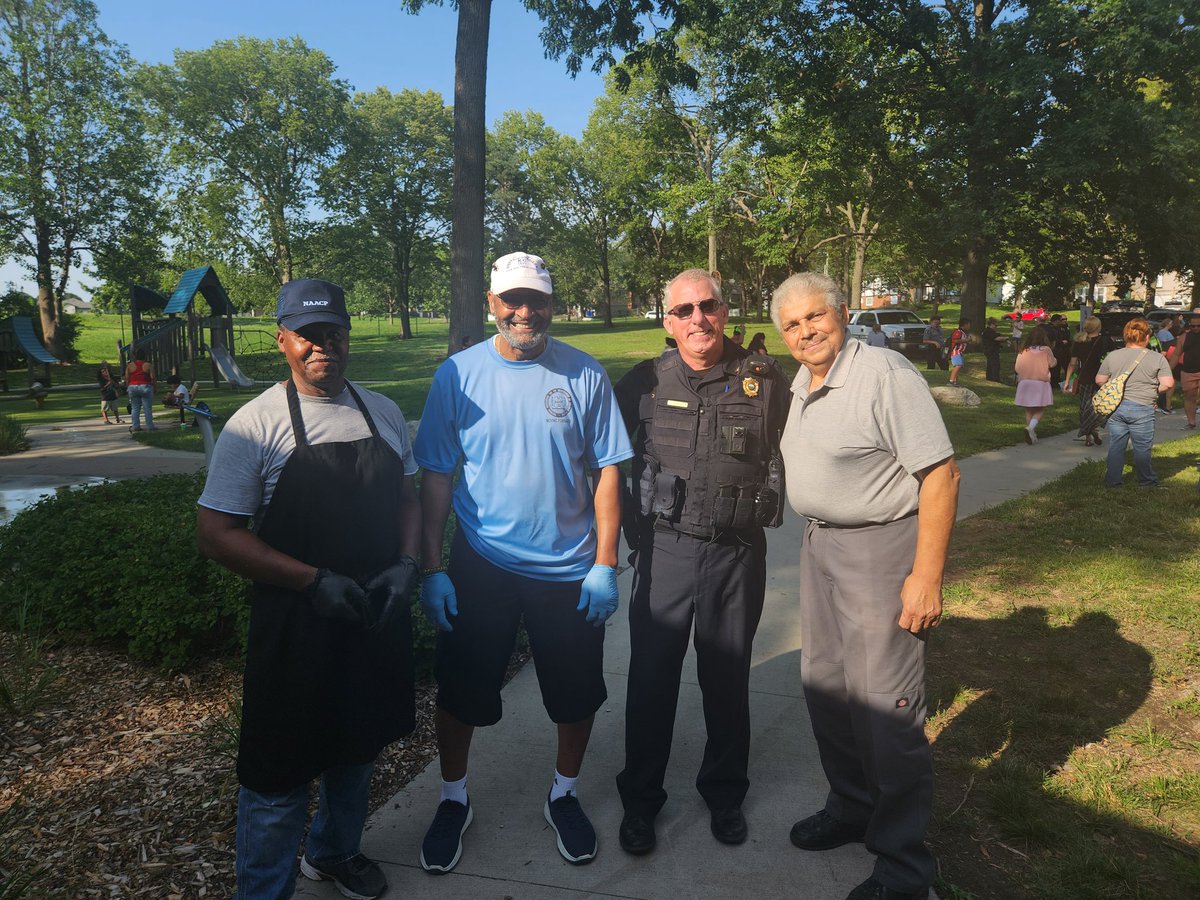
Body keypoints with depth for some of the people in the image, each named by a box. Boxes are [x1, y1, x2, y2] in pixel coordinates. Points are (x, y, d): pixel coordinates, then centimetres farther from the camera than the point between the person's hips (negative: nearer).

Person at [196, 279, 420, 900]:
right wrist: (314, 581, -20)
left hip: (376, 616, 5)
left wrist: (407, 563, -7)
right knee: (281, 774, 6)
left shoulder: (382, 412, 4)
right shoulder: (256, 424, -12)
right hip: (295, 625, -5)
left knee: (357, 749, 23)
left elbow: (409, 497, 12)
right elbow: (216, 533, -13)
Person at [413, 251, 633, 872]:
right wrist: (432, 568, -5)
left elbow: (606, 471, -3)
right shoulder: (458, 374, -5)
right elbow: (436, 476, -2)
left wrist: (605, 563, -7)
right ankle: (453, 801, 37)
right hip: (480, 566, 0)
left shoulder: (584, 374, -5)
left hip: (570, 570, 1)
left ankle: (564, 796, 39)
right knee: (461, 693, 12)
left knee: (577, 695, 14)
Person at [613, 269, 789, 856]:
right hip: (665, 549, 0)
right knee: (651, 676, 7)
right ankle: (640, 800, 26)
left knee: (728, 678, 14)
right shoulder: (646, 383, -2)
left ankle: (724, 794, 35)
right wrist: (628, 519, 5)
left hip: (738, 551, 1)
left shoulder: (765, 381, -2)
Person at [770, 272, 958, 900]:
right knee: (825, 686, 17)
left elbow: (941, 474, -19)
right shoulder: (801, 385, 10)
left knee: (886, 705, -3)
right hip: (820, 544, 9)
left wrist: (926, 576, -21)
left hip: (880, 548, -8)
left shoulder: (885, 373, -17)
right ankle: (852, 808, 37)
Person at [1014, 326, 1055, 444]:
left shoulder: (1023, 351, -2)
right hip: (1041, 383, -3)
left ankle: (1032, 434, 16)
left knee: (1029, 410, 14)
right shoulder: (1046, 350, -8)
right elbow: (1052, 364, 4)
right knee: (1039, 410, 5)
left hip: (1025, 382, 3)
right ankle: (1030, 427, -21)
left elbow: (1017, 368, 1)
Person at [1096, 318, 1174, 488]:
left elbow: (1099, 380, 5)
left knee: (1116, 445, 11)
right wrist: (1153, 390, 6)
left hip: (1116, 407, 3)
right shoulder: (1157, 358, -7)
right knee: (1142, 447, 9)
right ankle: (1146, 480, 23)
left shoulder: (1112, 356, 1)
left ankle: (1113, 480, 16)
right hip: (1142, 409, -3)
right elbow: (1168, 383, -11)